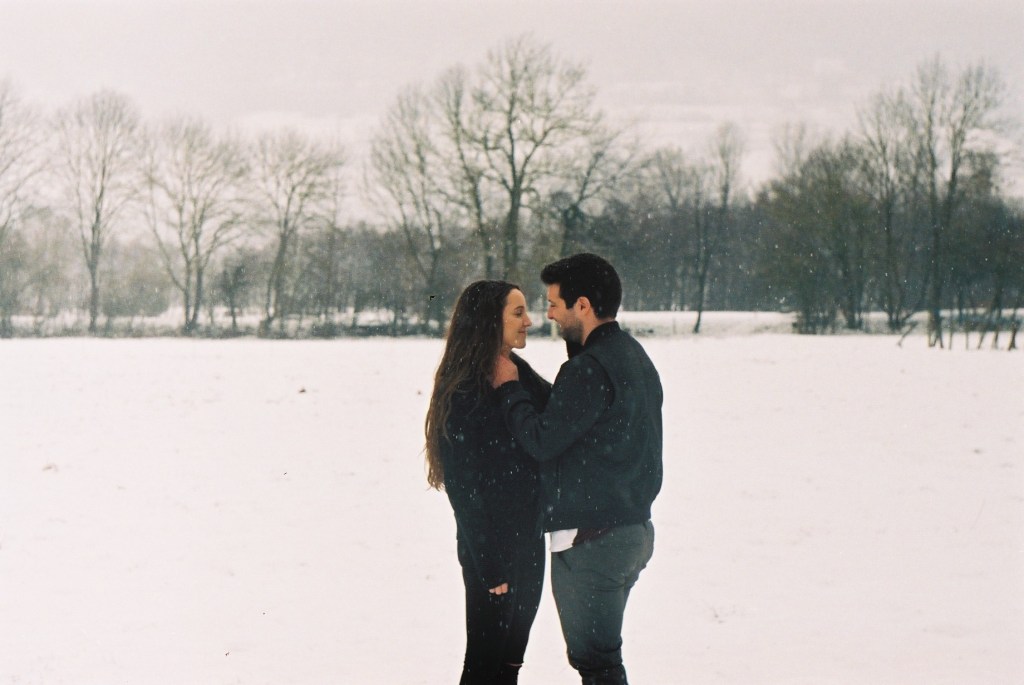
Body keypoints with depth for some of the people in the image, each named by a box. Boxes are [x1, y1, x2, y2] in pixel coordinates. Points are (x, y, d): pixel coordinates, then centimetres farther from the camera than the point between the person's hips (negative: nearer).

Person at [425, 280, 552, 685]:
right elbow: (462, 485, -17)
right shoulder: (464, 392, -16)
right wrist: (490, 565, -17)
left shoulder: (522, 375, 7)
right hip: (491, 548, -8)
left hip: (528, 541, 8)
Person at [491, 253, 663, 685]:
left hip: (590, 540, -10)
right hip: (634, 530, 10)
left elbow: (542, 440, -20)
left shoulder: (591, 368, -20)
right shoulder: (634, 356, 13)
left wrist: (509, 387, -7)